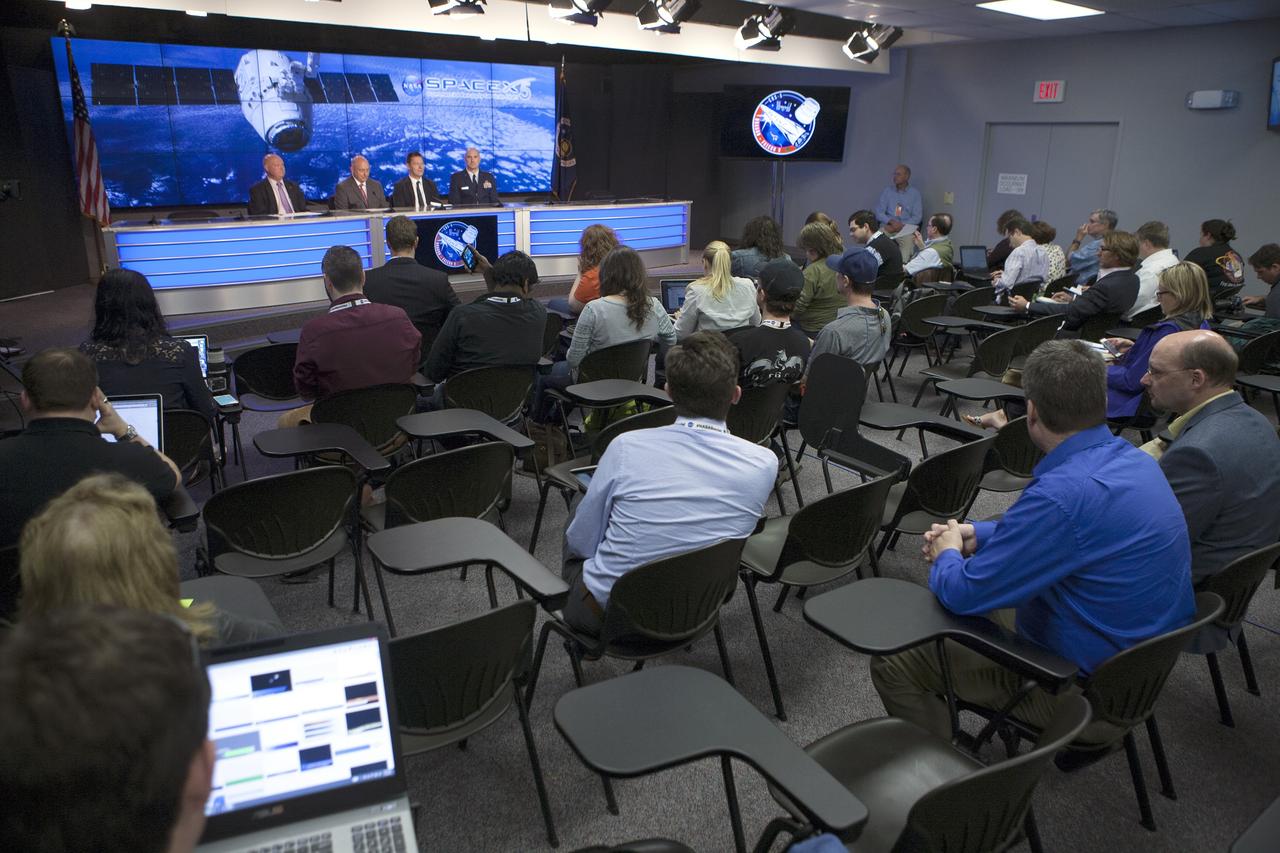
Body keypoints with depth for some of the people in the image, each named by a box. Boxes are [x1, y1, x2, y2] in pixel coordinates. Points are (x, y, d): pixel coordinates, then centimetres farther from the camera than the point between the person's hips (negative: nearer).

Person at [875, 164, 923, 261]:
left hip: (907, 230, -2)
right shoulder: (887, 191, 11)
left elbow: (917, 217, 2)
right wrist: (892, 222, -13)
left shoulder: (915, 193, 6)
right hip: (888, 228, 2)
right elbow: (879, 213, 5)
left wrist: (901, 226, -11)